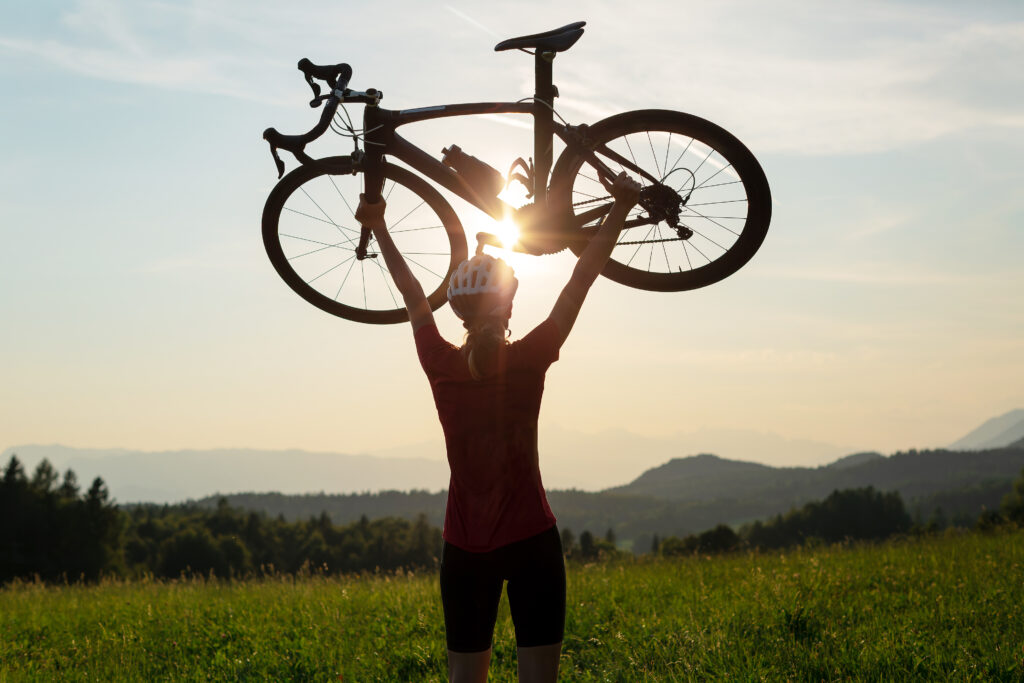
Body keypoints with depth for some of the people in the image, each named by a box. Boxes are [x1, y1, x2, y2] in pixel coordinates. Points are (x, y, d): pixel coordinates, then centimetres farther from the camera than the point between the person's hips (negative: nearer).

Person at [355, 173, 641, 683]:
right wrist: (621, 207, 3)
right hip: (530, 544, -2)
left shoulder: (441, 366, -4)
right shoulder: (528, 360, -8)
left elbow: (414, 297, 11)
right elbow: (581, 280, -4)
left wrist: (378, 227, 24)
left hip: (463, 550, 2)